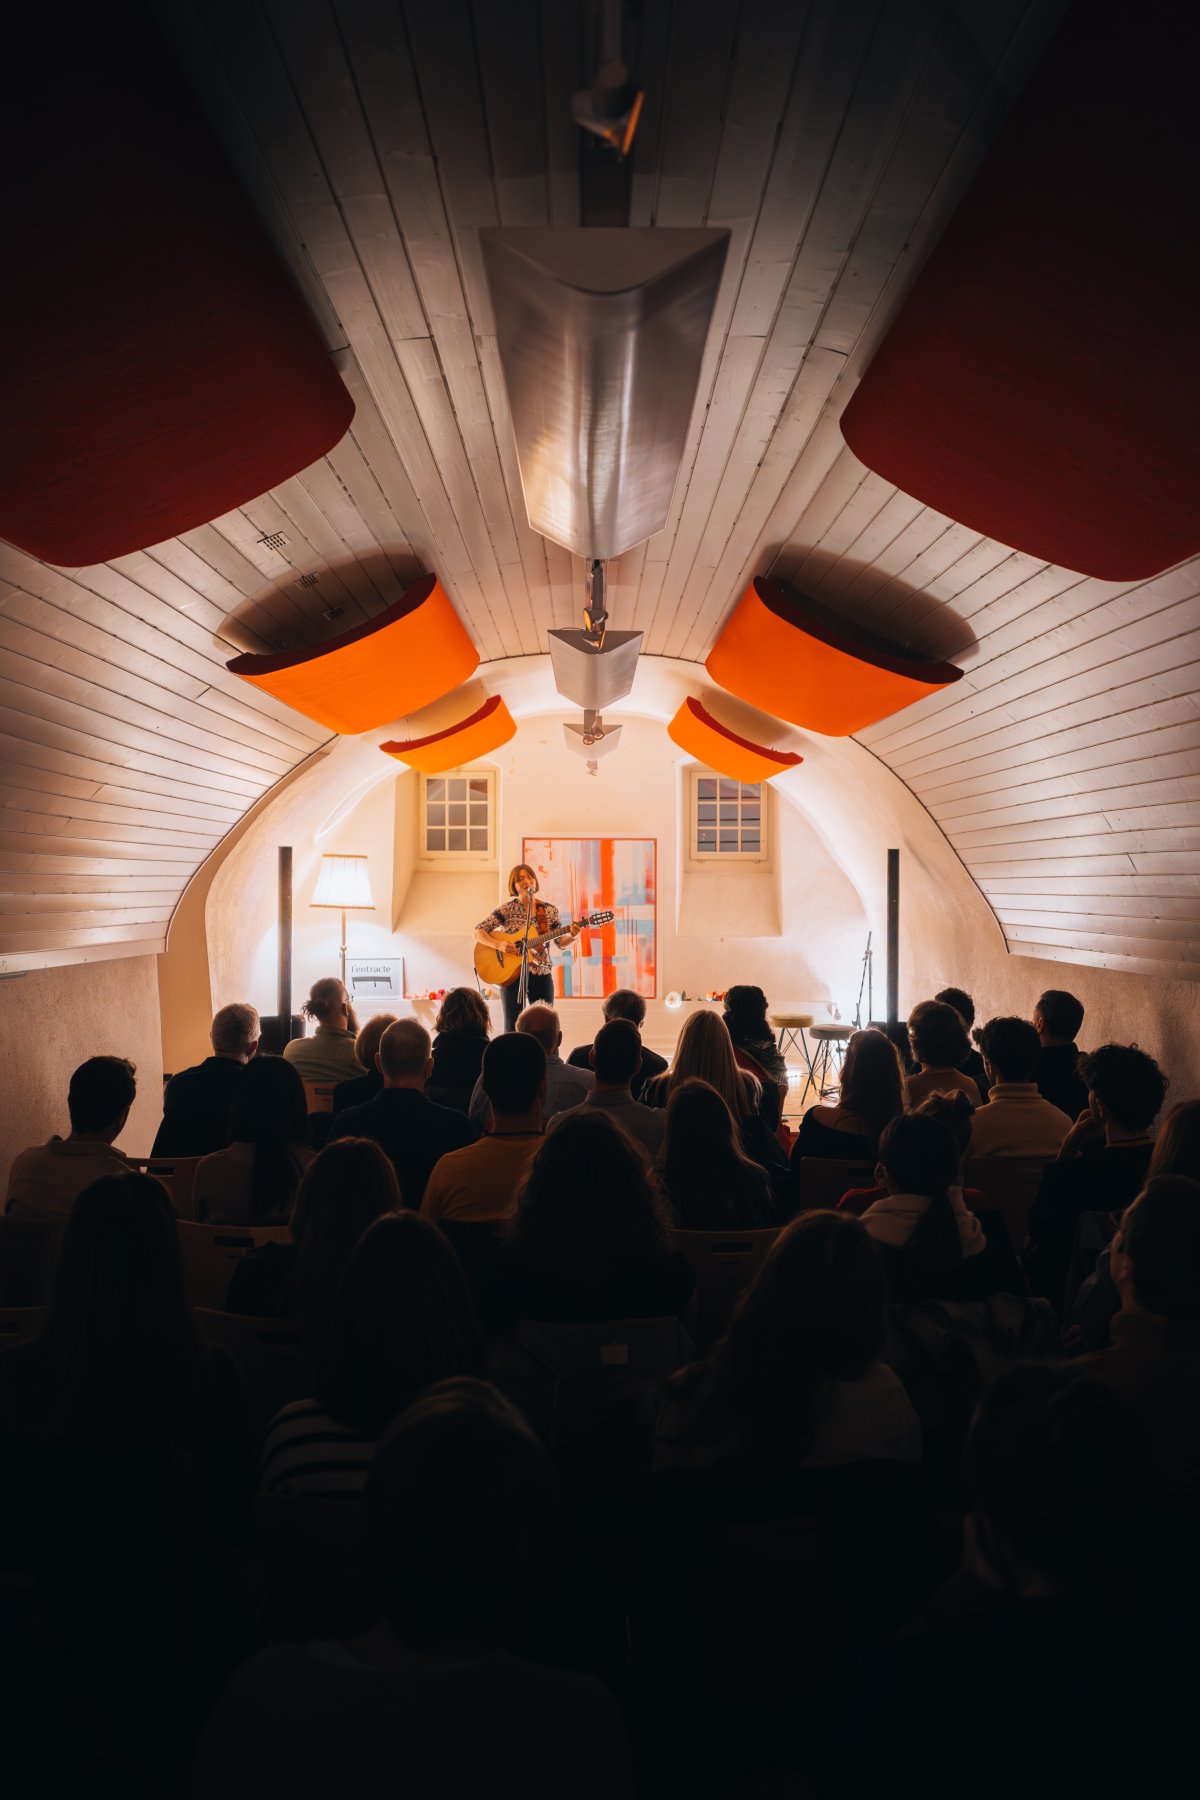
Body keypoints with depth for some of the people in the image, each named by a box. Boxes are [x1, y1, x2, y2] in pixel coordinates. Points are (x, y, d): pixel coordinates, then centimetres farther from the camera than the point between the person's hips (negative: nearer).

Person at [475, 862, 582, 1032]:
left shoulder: (550, 910, 3)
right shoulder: (506, 910, -2)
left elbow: (560, 942, 5)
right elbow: (478, 933, -3)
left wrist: (572, 937, -17)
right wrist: (498, 944, -20)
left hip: (541, 975, 2)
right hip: (511, 973, -1)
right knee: (513, 1028, -1)